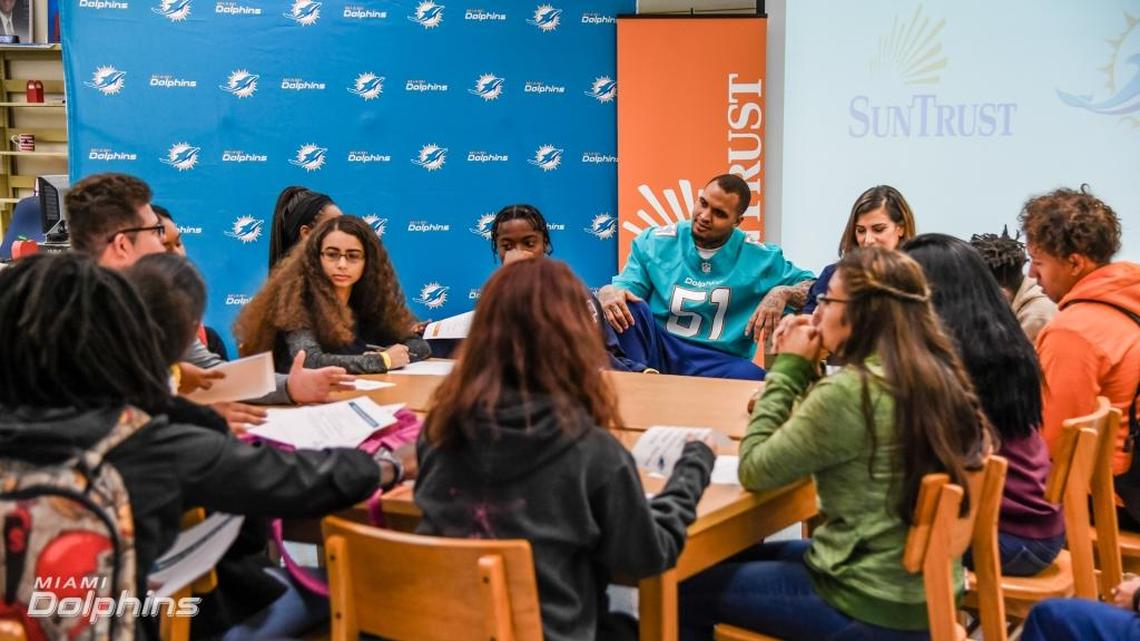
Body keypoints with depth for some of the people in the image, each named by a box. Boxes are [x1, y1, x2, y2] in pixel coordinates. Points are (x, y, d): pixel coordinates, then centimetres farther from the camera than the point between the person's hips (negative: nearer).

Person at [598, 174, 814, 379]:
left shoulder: (758, 258, 5)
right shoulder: (655, 243, 6)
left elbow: (813, 288, 8)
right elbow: (623, 286, 3)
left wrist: (782, 293, -15)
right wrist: (608, 292, -23)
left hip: (718, 362, -1)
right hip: (657, 348, 1)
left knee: (755, 379, -36)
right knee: (627, 307, -28)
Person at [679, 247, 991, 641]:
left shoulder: (850, 390, -24)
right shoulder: (938, 376, 1)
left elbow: (754, 470, -13)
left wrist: (789, 369, -6)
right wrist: (803, 371, 5)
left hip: (872, 607, -9)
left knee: (689, 589, 9)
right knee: (741, 559, 27)